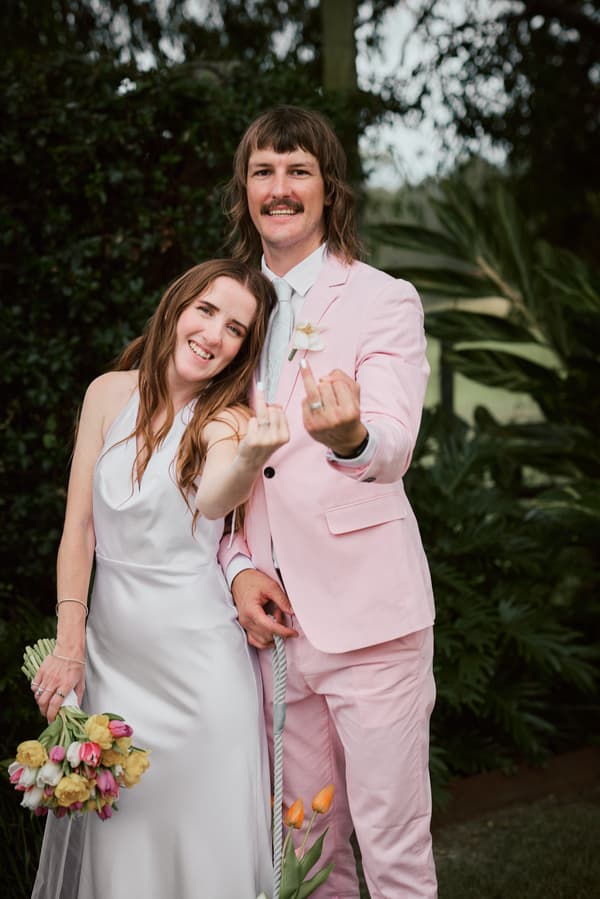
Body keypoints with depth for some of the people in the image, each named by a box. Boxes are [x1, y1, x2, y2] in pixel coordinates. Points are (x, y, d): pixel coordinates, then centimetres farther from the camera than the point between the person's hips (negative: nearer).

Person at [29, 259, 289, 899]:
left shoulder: (227, 420, -8)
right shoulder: (110, 394, 1)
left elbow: (214, 500, -31)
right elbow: (79, 527, 2)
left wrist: (251, 456, -53)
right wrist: (68, 648, -4)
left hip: (196, 650, -3)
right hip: (109, 642, 3)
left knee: (200, 834, 3)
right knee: (113, 835, 12)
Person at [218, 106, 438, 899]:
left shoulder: (385, 301, -2)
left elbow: (394, 446, -18)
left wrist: (349, 436, -42)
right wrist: (239, 569, 0)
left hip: (368, 616, -4)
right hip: (275, 616, 5)